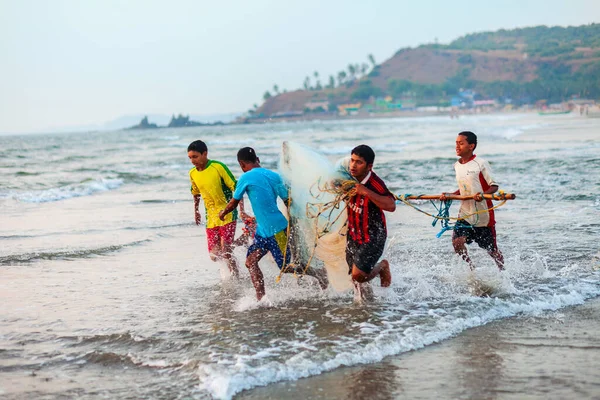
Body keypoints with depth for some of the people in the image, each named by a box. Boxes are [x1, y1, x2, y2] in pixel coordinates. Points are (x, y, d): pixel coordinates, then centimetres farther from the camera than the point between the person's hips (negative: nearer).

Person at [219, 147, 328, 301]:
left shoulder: (246, 178, -12)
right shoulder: (274, 175, 7)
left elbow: (233, 203, -1)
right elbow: (287, 201, 8)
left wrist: (223, 213, 19)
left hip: (276, 229, -8)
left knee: (285, 268, 3)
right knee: (251, 261, 8)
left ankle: (317, 273, 14)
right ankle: (261, 298, 6)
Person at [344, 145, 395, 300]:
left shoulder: (375, 184, -25)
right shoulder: (350, 177, -5)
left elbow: (391, 206, -40)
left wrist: (366, 192, -41)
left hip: (373, 237, -6)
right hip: (353, 235, 6)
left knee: (359, 276, -13)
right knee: (355, 276, 9)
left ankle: (382, 267, 16)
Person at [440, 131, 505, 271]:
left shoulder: (481, 164, -12)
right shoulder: (457, 165, 8)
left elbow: (494, 186, -11)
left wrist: (482, 194, -30)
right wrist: (449, 196, 3)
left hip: (483, 214, -5)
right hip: (465, 213, 5)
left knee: (492, 250, 8)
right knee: (457, 242, -16)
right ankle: (472, 269, 6)